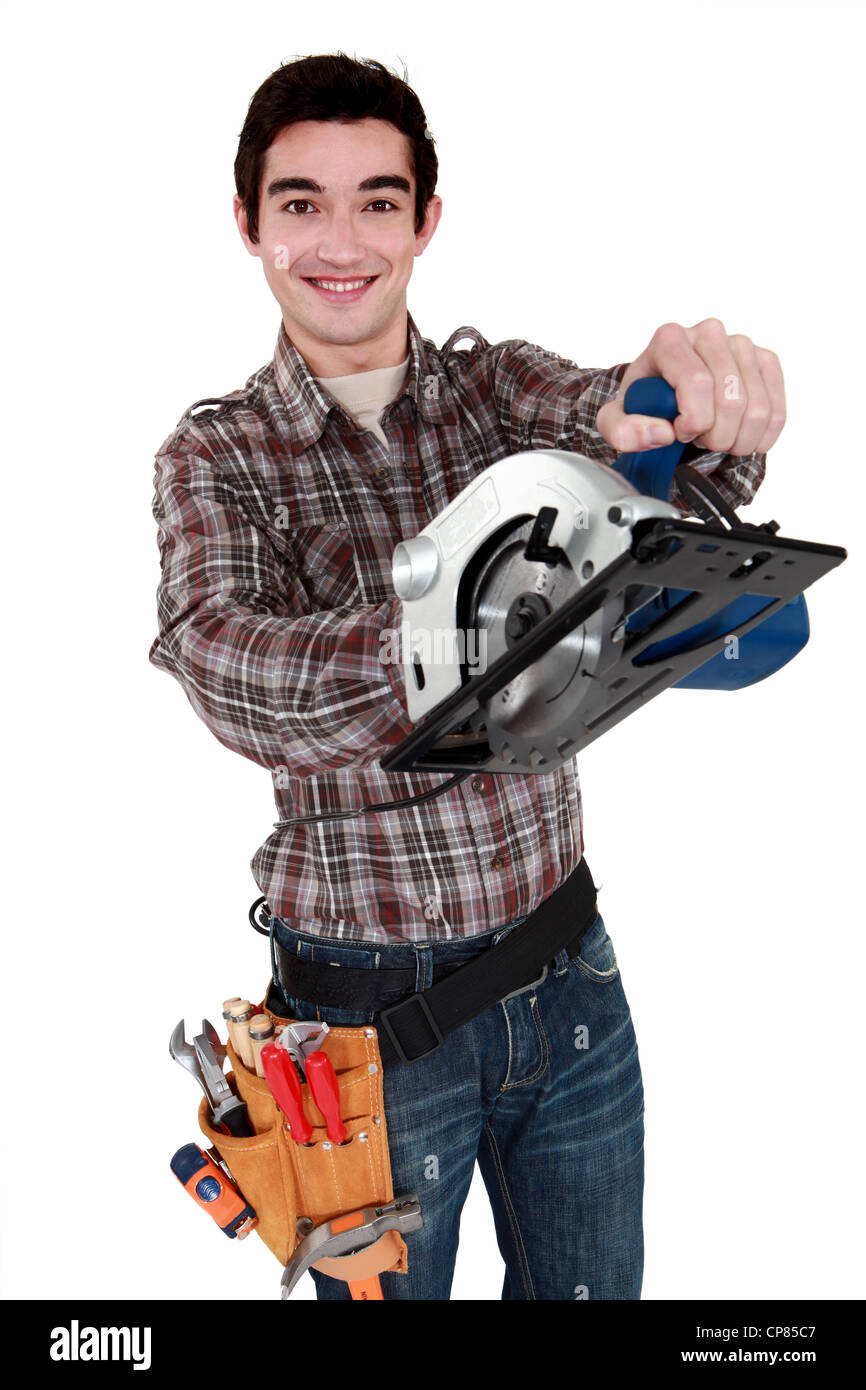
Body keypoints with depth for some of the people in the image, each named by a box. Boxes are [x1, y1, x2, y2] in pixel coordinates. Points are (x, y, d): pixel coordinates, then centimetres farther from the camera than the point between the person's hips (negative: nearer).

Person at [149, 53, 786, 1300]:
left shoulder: (497, 386, 0)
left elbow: (615, 418, -21)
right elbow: (230, 672, -28)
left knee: (594, 1286, 21)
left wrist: (704, 395, -47)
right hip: (371, 1004, -3)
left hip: (564, 965, 3)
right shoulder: (217, 454, -8)